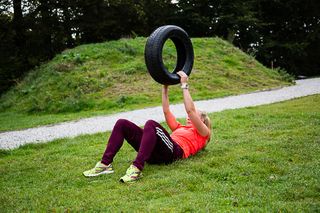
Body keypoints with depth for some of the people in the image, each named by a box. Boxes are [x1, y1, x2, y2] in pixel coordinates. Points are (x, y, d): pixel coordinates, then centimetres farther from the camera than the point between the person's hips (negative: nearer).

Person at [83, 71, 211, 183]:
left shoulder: (202, 133, 20)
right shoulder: (180, 128, 39)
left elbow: (190, 110, 6)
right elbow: (166, 111, 34)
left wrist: (184, 86, 6)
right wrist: (165, 88, 31)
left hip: (172, 152, -7)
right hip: (155, 152, 7)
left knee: (151, 124, -36)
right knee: (122, 124, -8)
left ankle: (137, 168, -45)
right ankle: (105, 164, -18)